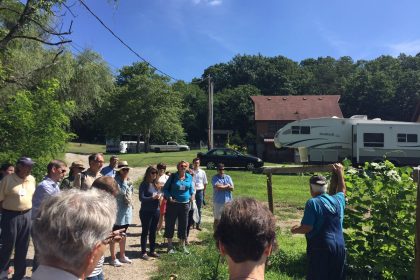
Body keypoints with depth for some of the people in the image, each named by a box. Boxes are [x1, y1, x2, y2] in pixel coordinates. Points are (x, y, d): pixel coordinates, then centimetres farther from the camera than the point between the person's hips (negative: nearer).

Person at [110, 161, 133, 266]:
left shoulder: (127, 181, 8)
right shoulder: (116, 181, -15)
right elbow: (121, 192, -27)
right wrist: (124, 180, -21)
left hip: (127, 210, 8)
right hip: (117, 211, -8)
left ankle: (122, 256, 29)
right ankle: (113, 258, 13)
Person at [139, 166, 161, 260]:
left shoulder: (155, 184, 8)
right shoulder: (144, 184, -9)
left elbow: (159, 194, 15)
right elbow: (141, 198, -14)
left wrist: (159, 195, -8)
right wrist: (153, 197, -23)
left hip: (156, 211, 6)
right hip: (146, 212, -6)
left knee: (153, 232, 14)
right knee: (145, 232, 4)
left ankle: (152, 251, 26)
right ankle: (143, 252, 14)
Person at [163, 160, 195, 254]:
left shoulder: (189, 177, 4)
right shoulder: (173, 176, -5)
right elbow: (165, 188, -1)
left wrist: (192, 195, 1)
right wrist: (169, 197, -15)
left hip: (185, 204, 2)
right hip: (172, 204, -2)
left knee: (183, 225, 10)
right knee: (170, 225, 6)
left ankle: (183, 245, 25)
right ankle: (170, 246, 21)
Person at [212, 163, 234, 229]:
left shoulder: (228, 177, 8)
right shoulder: (215, 178, -4)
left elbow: (232, 188, -3)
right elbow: (217, 187, -20)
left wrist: (221, 186, -12)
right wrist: (227, 186, -6)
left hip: (228, 201, 3)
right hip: (218, 202, -3)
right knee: (217, 219, 5)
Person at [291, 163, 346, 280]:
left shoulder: (313, 203, -14)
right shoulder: (337, 200, 6)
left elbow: (307, 227, -18)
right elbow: (342, 190, 30)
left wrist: (295, 230, 2)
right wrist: (340, 172, 38)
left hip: (320, 248, -7)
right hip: (339, 247, 7)